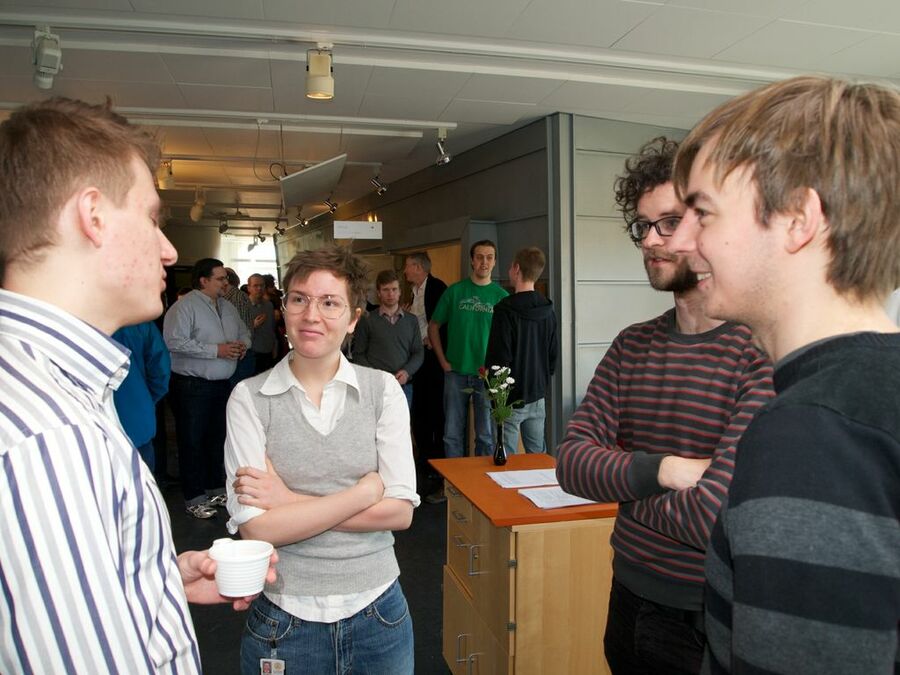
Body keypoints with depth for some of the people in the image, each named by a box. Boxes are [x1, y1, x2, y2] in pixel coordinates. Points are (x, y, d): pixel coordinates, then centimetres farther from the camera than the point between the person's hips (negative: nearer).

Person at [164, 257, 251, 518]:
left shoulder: (227, 306, 13)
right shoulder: (184, 306, -12)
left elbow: (244, 332, 24)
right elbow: (174, 342, -23)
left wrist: (242, 345, -1)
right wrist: (216, 350, -22)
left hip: (223, 384, 8)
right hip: (192, 386, -8)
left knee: (218, 438, 16)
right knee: (192, 442, 2)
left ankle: (216, 488, 30)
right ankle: (194, 497, 12)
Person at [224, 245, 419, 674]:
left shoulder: (383, 389, -4)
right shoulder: (250, 397, -8)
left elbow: (401, 510, -10)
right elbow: (256, 527, -15)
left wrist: (291, 502, -15)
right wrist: (366, 491, -15)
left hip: (377, 612, 2)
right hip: (284, 619, -1)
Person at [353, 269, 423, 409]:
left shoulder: (411, 320, 11)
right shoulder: (367, 320, 2)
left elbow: (418, 352, 11)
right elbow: (358, 354, 2)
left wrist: (407, 371, -8)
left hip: (404, 385, 3)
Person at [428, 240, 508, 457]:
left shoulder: (501, 296, 2)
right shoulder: (454, 291, 3)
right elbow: (433, 327, 8)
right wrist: (443, 361, 1)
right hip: (456, 373, 1)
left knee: (486, 435, 6)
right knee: (453, 434, 8)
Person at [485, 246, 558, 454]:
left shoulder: (506, 311, -15)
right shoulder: (547, 311, 6)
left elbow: (498, 358, -16)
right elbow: (554, 355, 12)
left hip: (510, 400, -7)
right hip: (537, 397, 7)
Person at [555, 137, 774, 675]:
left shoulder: (767, 352, -21)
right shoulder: (632, 347, 1)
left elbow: (716, 518, -27)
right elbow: (571, 461, -5)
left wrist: (621, 481, -10)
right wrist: (663, 471, -22)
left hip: (713, 625, -5)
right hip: (630, 602, 6)